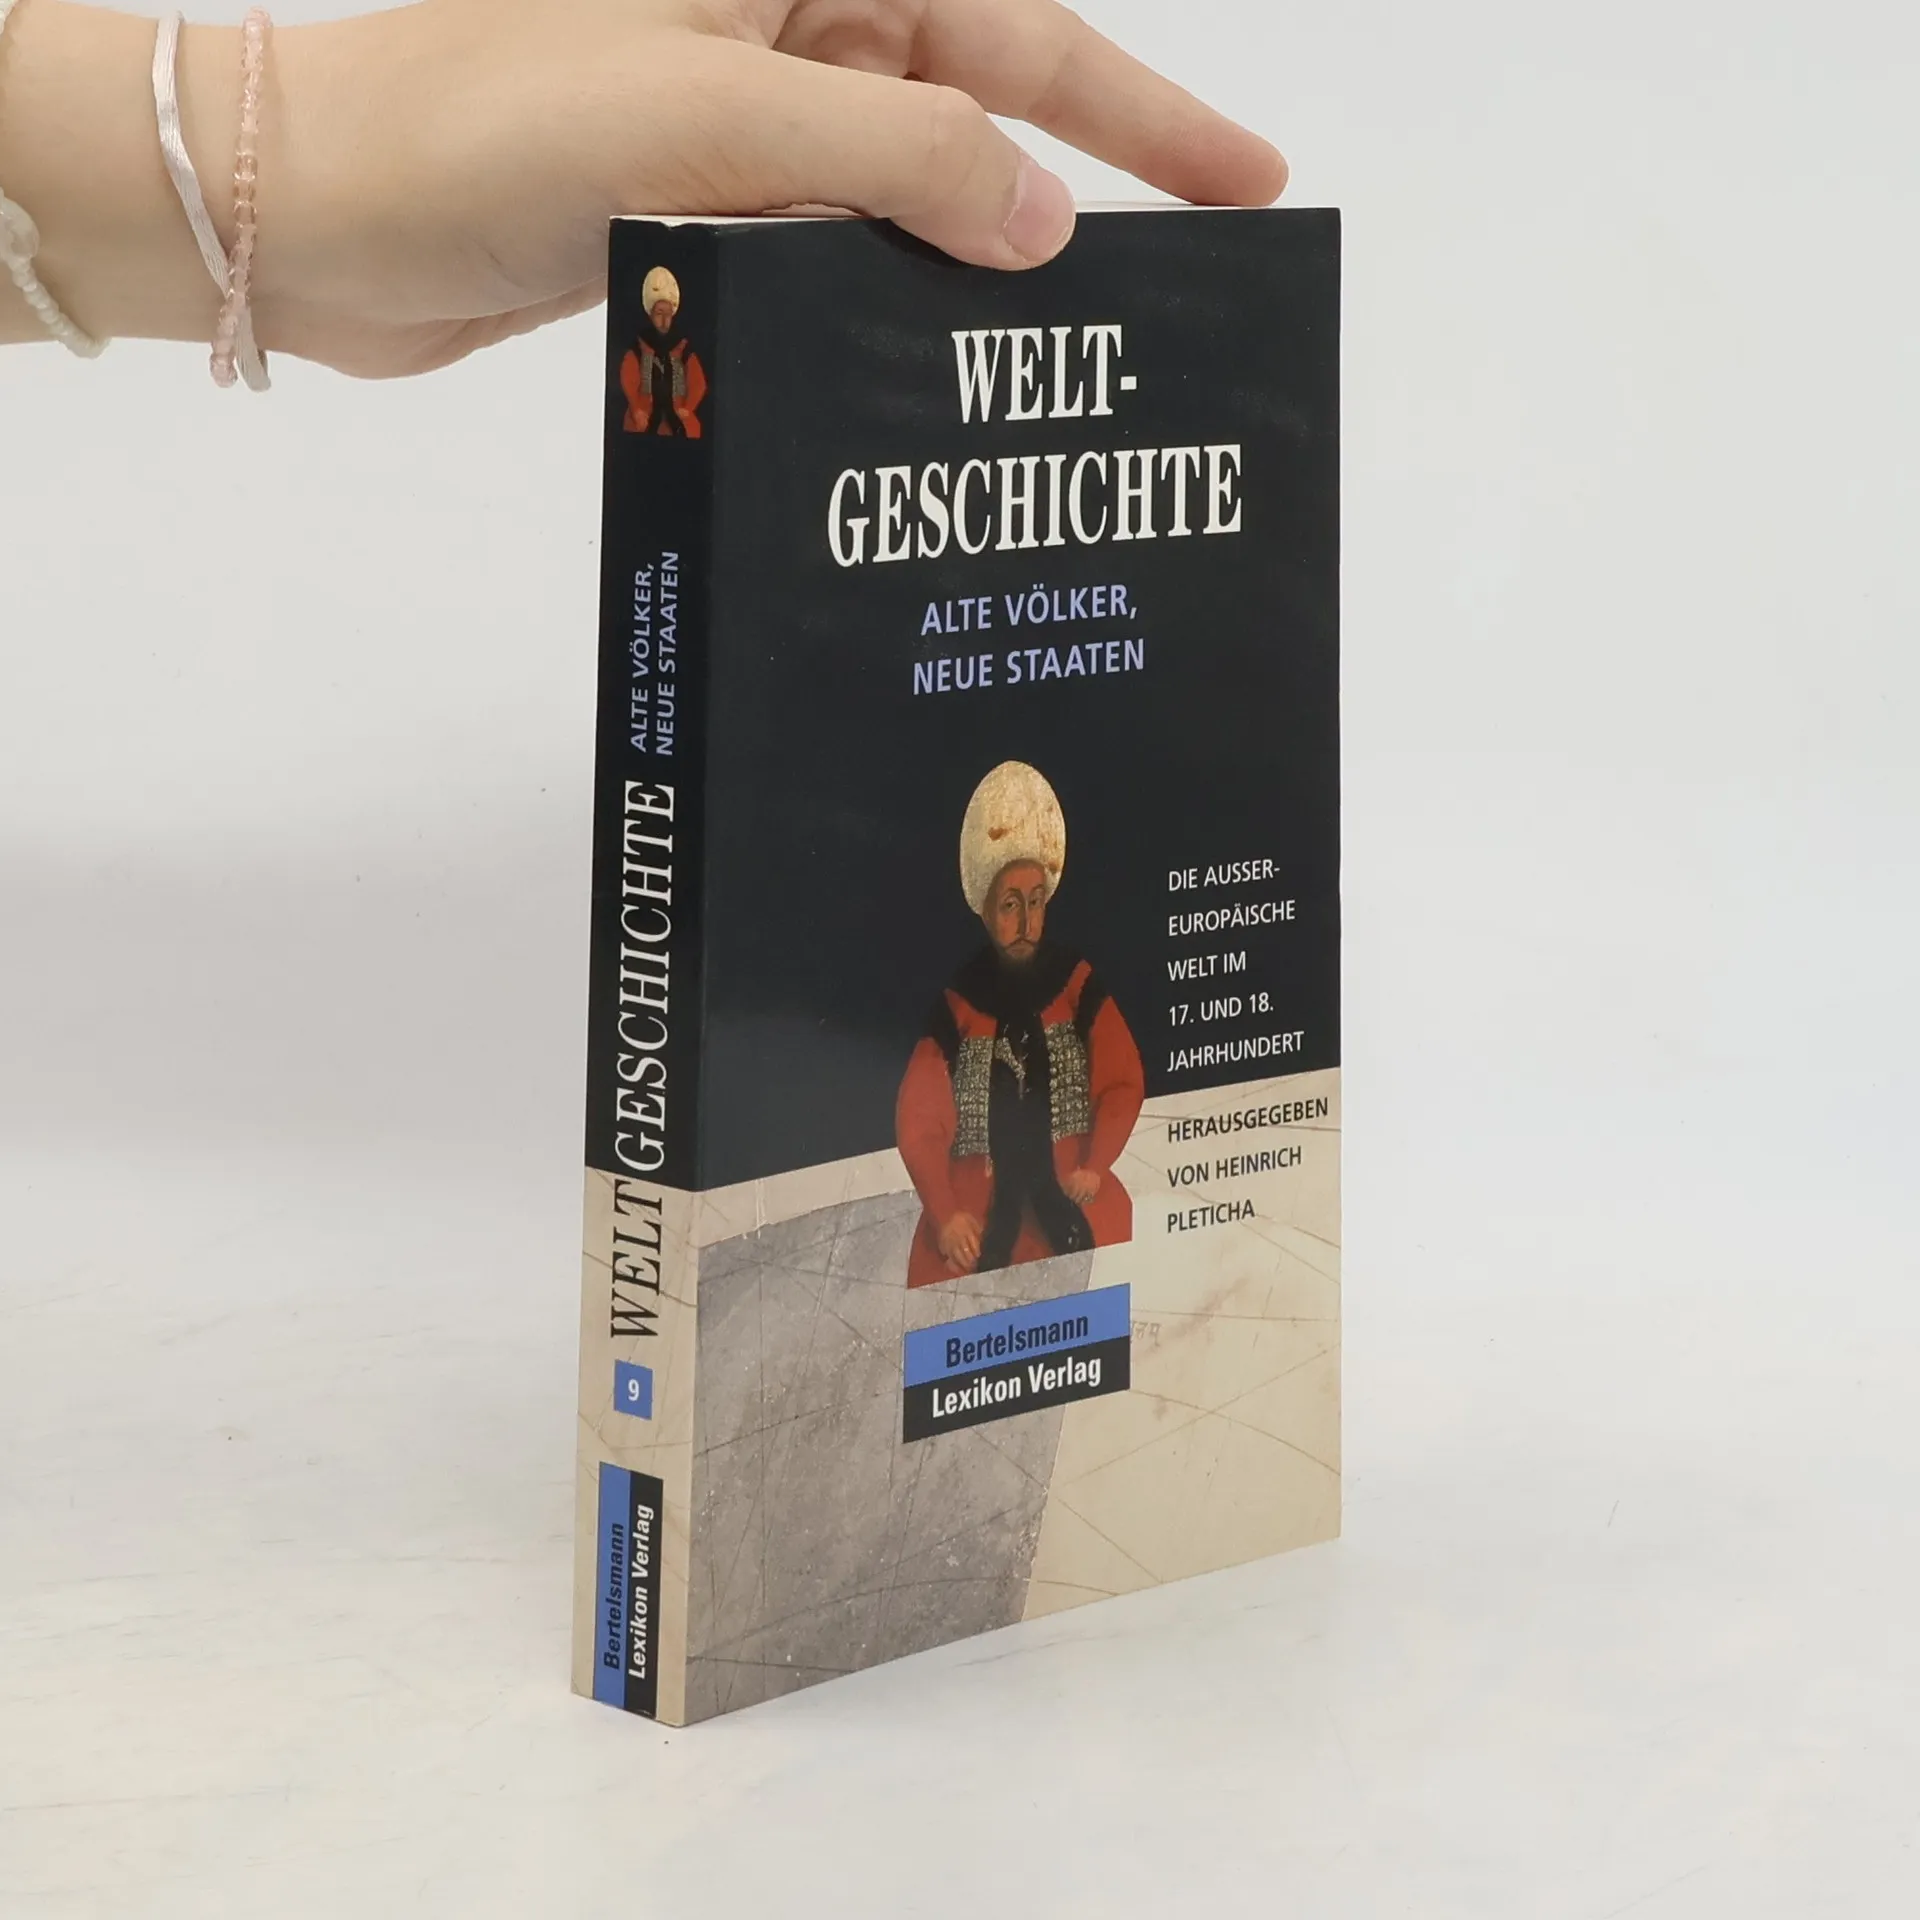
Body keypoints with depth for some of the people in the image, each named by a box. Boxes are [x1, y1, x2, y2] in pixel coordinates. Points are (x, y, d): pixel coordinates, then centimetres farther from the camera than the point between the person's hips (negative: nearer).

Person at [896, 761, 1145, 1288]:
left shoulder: (1078, 985, 7)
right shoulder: (956, 1005, 3)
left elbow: (1124, 1084, 8)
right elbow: (918, 1126, 1)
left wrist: (1096, 1166, -8)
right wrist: (944, 1216, -12)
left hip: (1068, 1202, 1)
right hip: (979, 1210, 0)